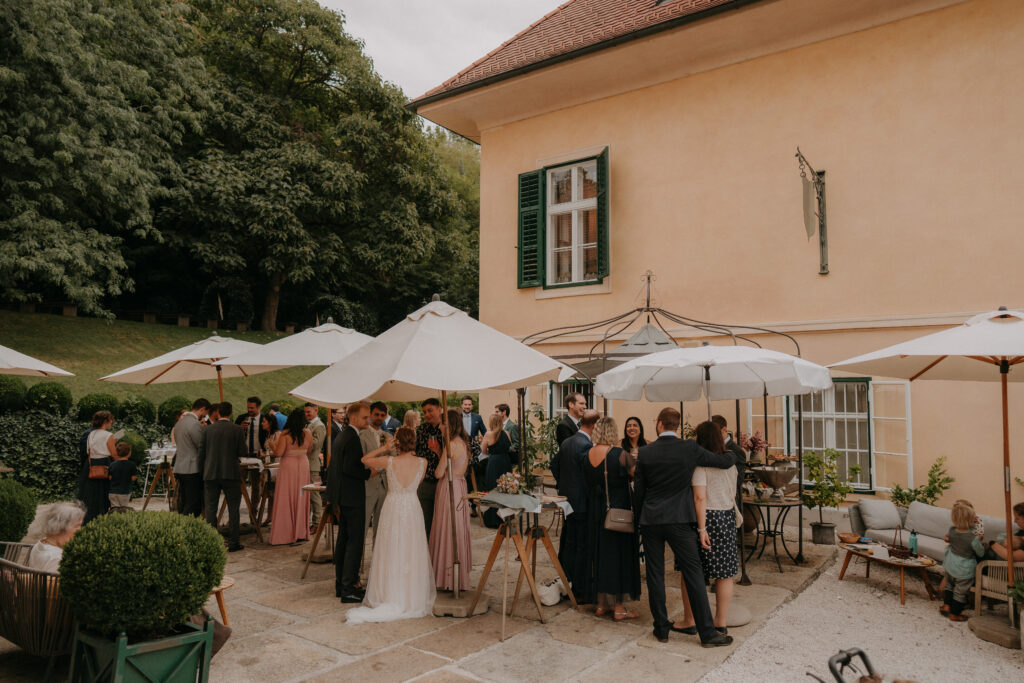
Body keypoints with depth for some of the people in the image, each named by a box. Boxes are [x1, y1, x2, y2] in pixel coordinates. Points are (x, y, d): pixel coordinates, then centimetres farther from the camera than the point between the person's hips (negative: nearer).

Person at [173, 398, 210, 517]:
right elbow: (202, 447, -14)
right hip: (192, 470, -10)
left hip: (179, 468, 10)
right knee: (194, 506, -7)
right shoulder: (195, 424, -16)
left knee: (183, 505, 13)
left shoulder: (179, 422, 16)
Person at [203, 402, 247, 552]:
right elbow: (243, 453, -7)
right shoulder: (238, 430, -7)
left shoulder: (207, 430, -1)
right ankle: (233, 543, 7)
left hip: (211, 473, 2)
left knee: (211, 508, 11)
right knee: (233, 509, 6)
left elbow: (202, 450, 3)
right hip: (231, 473, -2)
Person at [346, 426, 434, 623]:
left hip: (393, 509, -1)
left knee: (391, 554, 9)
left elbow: (364, 459, 3)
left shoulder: (390, 462, -13)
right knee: (411, 554, 12)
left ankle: (390, 598, 16)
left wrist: (384, 448, 5)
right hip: (413, 509, 1)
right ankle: (413, 597, 21)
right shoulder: (422, 463, -9)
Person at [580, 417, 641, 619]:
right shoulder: (620, 454, -17)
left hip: (594, 513, 5)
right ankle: (618, 607, 12)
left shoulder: (587, 455, 0)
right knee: (618, 554, 5)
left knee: (599, 552, 14)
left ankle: (601, 604, 23)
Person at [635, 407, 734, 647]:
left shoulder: (645, 452, -1)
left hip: (650, 520, 2)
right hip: (679, 520, -1)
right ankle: (707, 632, 9)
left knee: (655, 575, 10)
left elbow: (638, 490, 5)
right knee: (693, 573, 5)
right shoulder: (690, 449, -7)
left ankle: (661, 629, 18)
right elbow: (727, 461, 1)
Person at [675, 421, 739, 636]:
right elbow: (732, 495, 14)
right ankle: (721, 623, 19)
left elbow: (700, 497, -20)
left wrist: (702, 528, -19)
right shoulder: (730, 463, 8)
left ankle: (689, 621, 14)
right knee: (724, 574, 11)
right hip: (727, 517, 7)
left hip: (705, 517, -7)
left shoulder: (700, 462, -14)